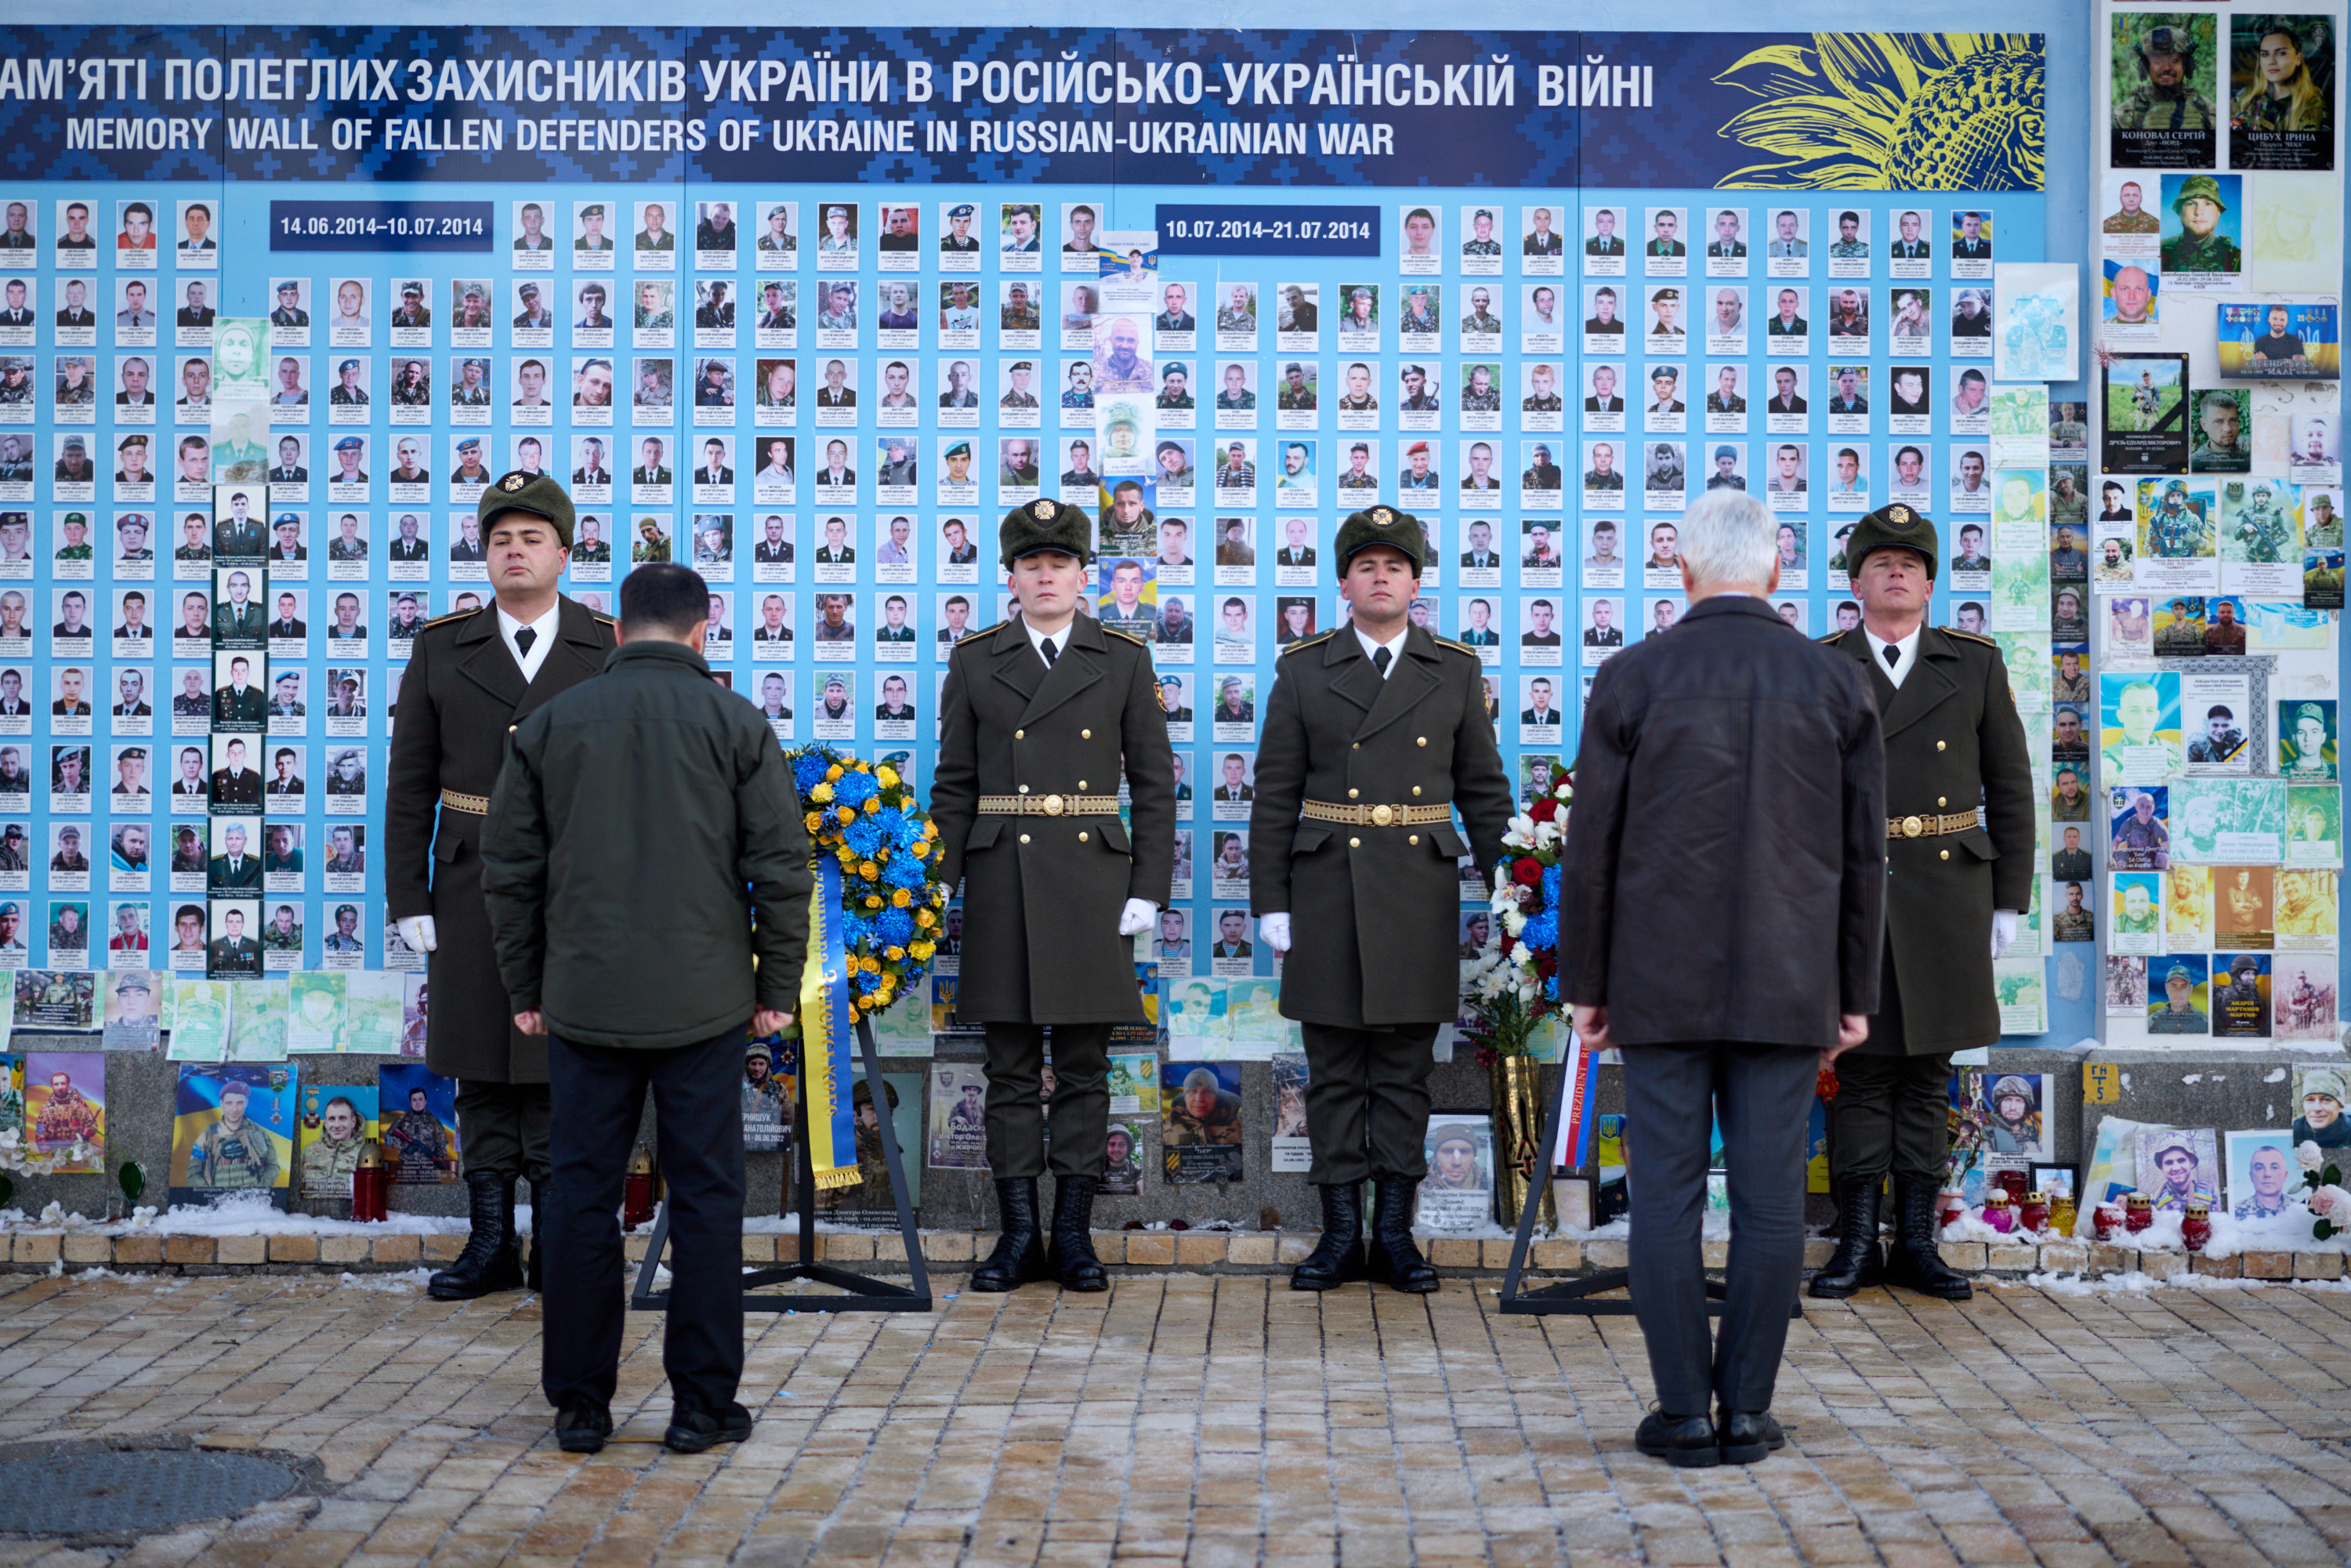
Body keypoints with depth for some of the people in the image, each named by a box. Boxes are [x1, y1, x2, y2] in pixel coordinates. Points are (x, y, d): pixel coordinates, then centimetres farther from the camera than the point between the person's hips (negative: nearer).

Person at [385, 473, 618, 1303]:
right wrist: (409, 900, 0)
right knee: (483, 1070, 7)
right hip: (475, 887, 2)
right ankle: (491, 1243, 16)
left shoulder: (612, 650, 1)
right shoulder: (442, 648, 5)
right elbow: (410, 784, 6)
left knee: (562, 1070, 2)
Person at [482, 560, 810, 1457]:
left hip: (584, 1003, 1)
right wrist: (778, 988, 6)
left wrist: (525, 991, 14)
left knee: (582, 1197, 8)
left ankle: (580, 1404, 13)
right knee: (705, 1197, 5)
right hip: (704, 1003, -1)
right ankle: (702, 1404, 8)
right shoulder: (735, 722, 0)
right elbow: (781, 865, -3)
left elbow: (509, 869, 6)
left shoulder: (550, 722, 5)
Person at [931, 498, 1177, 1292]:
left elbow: (1154, 782, 4)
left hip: (1093, 879, 0)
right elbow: (953, 785, 8)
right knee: (1011, 1068, 4)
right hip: (1001, 879, 1)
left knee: (1084, 1068, 4)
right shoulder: (975, 660, 8)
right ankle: (1018, 1234, 11)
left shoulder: (1124, 659, 6)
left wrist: (1149, 890, -4)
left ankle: (1074, 1234, 11)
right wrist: (943, 889, 0)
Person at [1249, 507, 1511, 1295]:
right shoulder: (1304, 670, 5)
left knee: (1406, 1069, 5)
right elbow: (1274, 795, 4)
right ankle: (1341, 1232, 12)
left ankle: (1395, 1232, 12)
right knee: (1334, 1071, 4)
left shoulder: (1456, 672, 7)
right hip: (1327, 893, 0)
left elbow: (1484, 791, 9)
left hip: (1421, 895, 1)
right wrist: (1269, 901, -1)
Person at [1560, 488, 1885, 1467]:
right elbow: (1863, 857, 5)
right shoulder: (1837, 685, 2)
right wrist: (1855, 994, 12)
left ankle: (1684, 1413, 5)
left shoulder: (1631, 679, -3)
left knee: (1666, 1193, 3)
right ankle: (1747, 1412, 9)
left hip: (1660, 983, -1)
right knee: (1770, 1196, 6)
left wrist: (1583, 983, 6)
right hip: (1786, 984, 2)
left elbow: (1592, 849, -2)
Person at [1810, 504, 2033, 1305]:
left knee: (1926, 1073, 6)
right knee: (1861, 1069, 2)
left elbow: (2010, 788, 8)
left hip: (1947, 895, 1)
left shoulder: (1976, 665, 7)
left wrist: (2009, 901, 4)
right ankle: (1857, 1242, 8)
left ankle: (1918, 1241, 13)